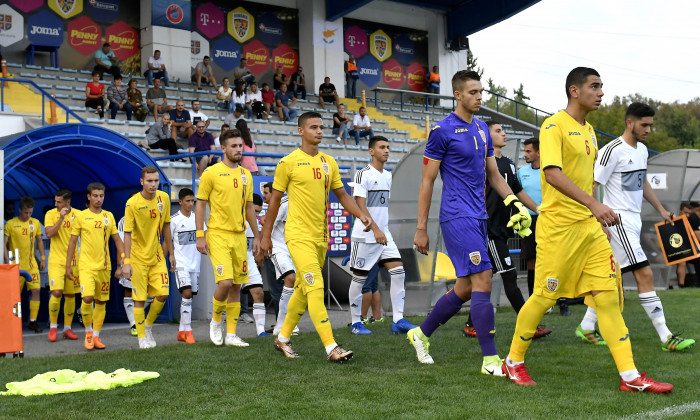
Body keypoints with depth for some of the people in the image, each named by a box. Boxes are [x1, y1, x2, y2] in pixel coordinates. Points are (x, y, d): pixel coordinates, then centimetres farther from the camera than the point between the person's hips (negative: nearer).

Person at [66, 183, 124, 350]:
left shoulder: (109, 216, 9)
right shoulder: (81, 217, 1)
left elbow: (117, 241, 12)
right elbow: (72, 242, 5)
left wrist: (120, 265, 7)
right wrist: (68, 266, 1)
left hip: (104, 266, 3)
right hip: (86, 265, -3)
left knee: (101, 301, 7)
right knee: (87, 298, -18)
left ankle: (96, 336, 18)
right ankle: (88, 331, 4)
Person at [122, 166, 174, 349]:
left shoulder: (164, 198, -2)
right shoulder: (132, 203, -15)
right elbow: (127, 233, -15)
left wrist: (171, 253, 10)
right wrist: (127, 262, -20)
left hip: (157, 255, 4)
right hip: (138, 257, -4)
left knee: (163, 294, -3)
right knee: (140, 299, 0)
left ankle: (148, 325, 21)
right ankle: (142, 337, 13)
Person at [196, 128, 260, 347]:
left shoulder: (246, 175, 12)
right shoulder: (211, 173, -3)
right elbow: (200, 205, -3)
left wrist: (257, 236, 15)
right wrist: (200, 236, -9)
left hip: (239, 235, 5)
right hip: (218, 234, -5)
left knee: (236, 286, 5)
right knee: (225, 282, -16)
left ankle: (231, 334, 13)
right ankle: (215, 320, 12)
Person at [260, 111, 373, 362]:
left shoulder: (329, 162, 10)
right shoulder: (288, 163, -5)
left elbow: (342, 195, 16)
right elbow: (275, 200, 1)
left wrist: (361, 215, 0)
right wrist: (266, 235, 3)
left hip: (321, 236, 6)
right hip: (299, 235, -6)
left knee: (303, 290, 14)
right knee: (315, 287, -15)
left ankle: (283, 338, 30)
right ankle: (331, 348, -16)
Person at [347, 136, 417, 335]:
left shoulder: (388, 175, 14)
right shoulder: (363, 174, -9)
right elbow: (360, 205, -16)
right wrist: (375, 230, -23)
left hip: (384, 234, 7)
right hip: (365, 235, -7)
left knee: (398, 272, -4)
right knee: (359, 277, 1)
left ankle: (398, 320, -1)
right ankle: (356, 323, 12)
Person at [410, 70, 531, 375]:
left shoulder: (482, 129, 15)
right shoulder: (443, 130, -8)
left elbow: (493, 174, 22)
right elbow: (427, 182, -7)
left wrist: (514, 202, 6)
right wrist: (421, 229, -8)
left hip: (478, 217, 8)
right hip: (457, 216, -8)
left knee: (465, 287, 11)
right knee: (482, 280, -12)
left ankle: (422, 333, 29)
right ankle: (490, 360, -6)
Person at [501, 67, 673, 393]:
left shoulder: (589, 131, 17)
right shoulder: (554, 126, -9)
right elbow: (552, 173, -23)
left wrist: (597, 216, 19)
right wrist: (593, 204, -31)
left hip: (590, 226, 8)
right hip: (558, 225, -7)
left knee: (608, 295, 2)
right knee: (545, 297, 0)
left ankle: (630, 377, 4)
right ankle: (513, 362, 19)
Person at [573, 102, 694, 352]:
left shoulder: (642, 149, 13)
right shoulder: (612, 150, -14)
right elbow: (591, 187, -15)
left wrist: (660, 209, 27)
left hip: (633, 221, 9)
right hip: (618, 221, -9)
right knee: (645, 275, -11)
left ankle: (586, 327, 20)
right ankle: (666, 337, -9)